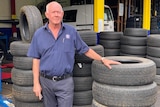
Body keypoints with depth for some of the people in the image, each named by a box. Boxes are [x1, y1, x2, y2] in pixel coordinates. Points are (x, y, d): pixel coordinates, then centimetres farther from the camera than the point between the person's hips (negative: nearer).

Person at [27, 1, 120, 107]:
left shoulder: (71, 31, -1)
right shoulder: (39, 34, 1)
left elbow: (85, 50, 8)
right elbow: (36, 59, 2)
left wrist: (103, 59, 0)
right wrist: (36, 83, -2)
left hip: (65, 81, -1)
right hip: (46, 81, 2)